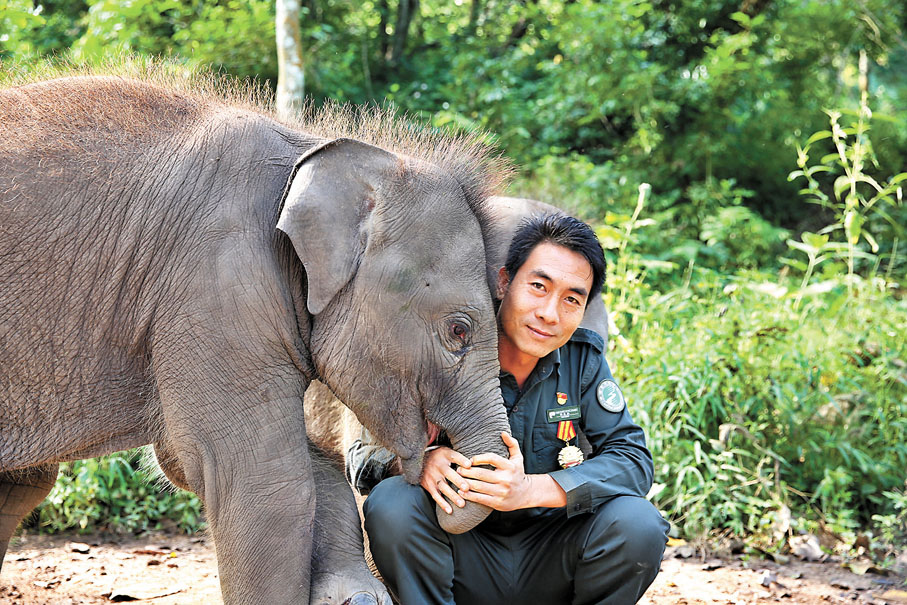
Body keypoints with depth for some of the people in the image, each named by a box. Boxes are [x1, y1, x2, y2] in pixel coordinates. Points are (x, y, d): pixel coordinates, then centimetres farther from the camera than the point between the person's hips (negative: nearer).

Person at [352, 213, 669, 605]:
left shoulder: (583, 360, -5)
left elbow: (633, 459, -14)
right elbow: (361, 459, -9)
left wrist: (529, 489, -30)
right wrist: (419, 462, -34)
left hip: (549, 565, 2)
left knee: (638, 524, -25)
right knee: (391, 503, -29)